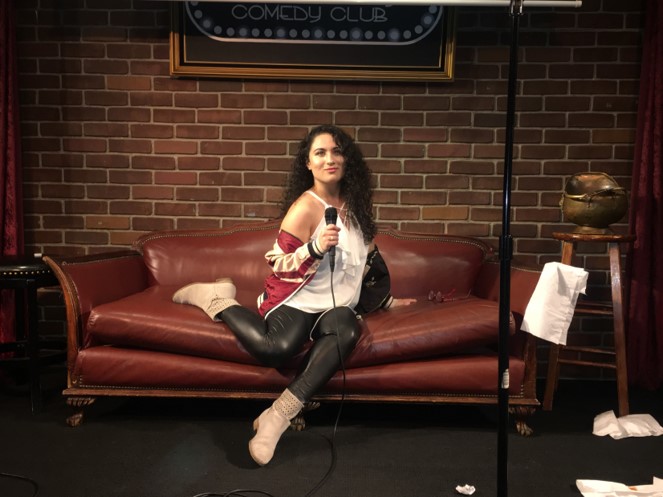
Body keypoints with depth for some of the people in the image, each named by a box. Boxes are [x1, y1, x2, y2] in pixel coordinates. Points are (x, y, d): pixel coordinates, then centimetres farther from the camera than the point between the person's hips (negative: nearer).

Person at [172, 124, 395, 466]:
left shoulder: (356, 201, 9)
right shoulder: (305, 207, -12)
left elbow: (368, 252, 24)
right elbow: (278, 265, -11)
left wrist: (384, 297, 28)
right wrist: (315, 248, -28)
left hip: (339, 303, 6)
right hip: (298, 300, -5)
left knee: (347, 331, -33)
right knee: (275, 348, -37)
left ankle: (279, 415, -31)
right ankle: (218, 300, -7)